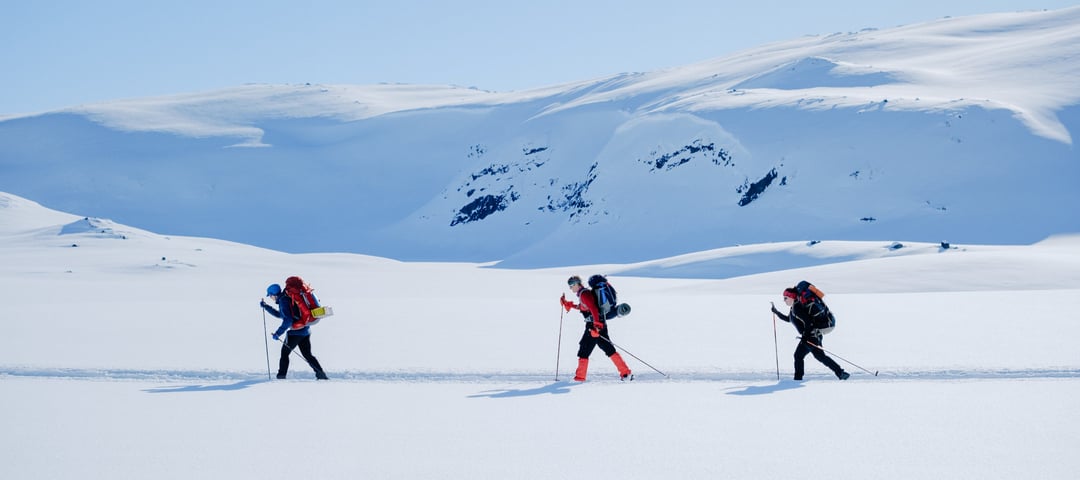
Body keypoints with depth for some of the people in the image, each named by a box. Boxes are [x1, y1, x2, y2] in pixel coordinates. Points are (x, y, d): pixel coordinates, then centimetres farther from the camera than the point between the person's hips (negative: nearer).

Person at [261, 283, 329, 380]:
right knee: (307, 354, 12)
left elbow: (288, 319, -22)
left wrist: (278, 333, -18)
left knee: (284, 353, 6)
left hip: (296, 331, -9)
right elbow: (280, 314, 34)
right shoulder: (287, 298, 18)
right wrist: (265, 306, 37)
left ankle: (281, 376, 6)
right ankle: (320, 374, 3)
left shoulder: (283, 300, -12)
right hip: (306, 330, 9)